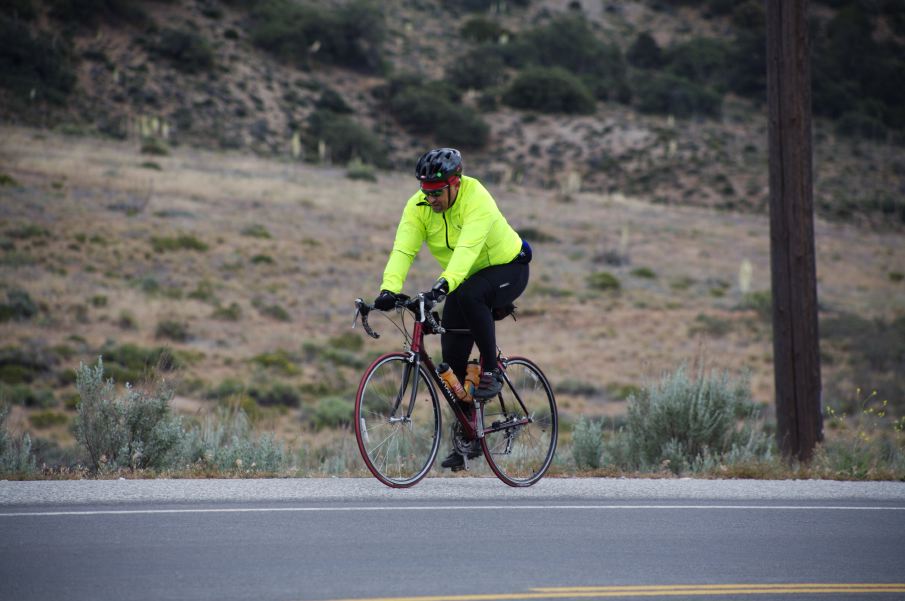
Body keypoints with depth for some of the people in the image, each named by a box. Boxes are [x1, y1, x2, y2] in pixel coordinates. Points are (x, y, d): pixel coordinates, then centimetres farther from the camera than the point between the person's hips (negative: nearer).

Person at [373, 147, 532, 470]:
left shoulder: (476, 200, -31)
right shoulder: (418, 207, -15)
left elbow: (467, 248, -44)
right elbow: (403, 250, -25)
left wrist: (444, 284, -59)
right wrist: (389, 289, -42)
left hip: (507, 268, -6)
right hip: (464, 279, 6)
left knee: (470, 295, -38)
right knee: (453, 358, -2)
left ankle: (491, 371, -20)